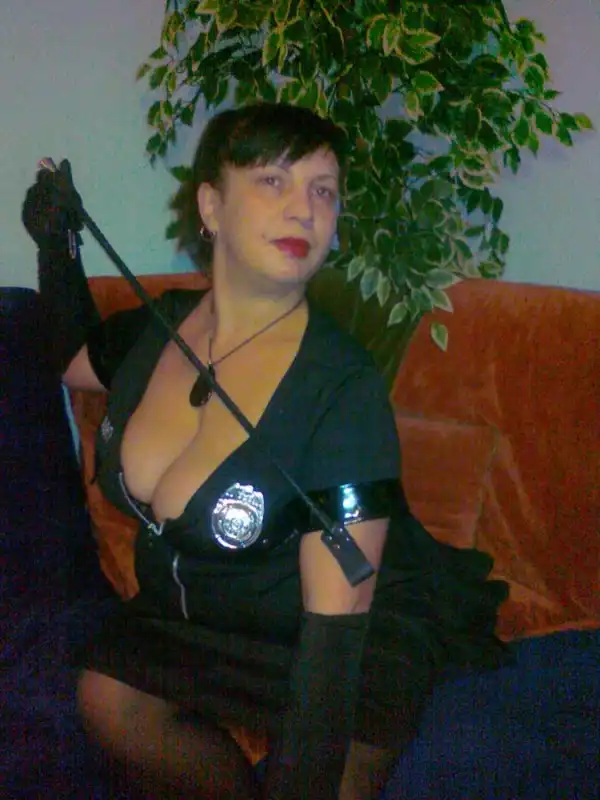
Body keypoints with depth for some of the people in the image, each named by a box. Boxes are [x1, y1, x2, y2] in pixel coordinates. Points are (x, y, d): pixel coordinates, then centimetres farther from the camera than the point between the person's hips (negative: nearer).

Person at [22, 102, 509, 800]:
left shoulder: (341, 387, -27)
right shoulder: (158, 328, -8)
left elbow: (336, 617, -30)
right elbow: (75, 359, 19)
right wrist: (57, 248, 3)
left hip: (360, 644, -6)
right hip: (187, 610, 6)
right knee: (109, 697, -15)